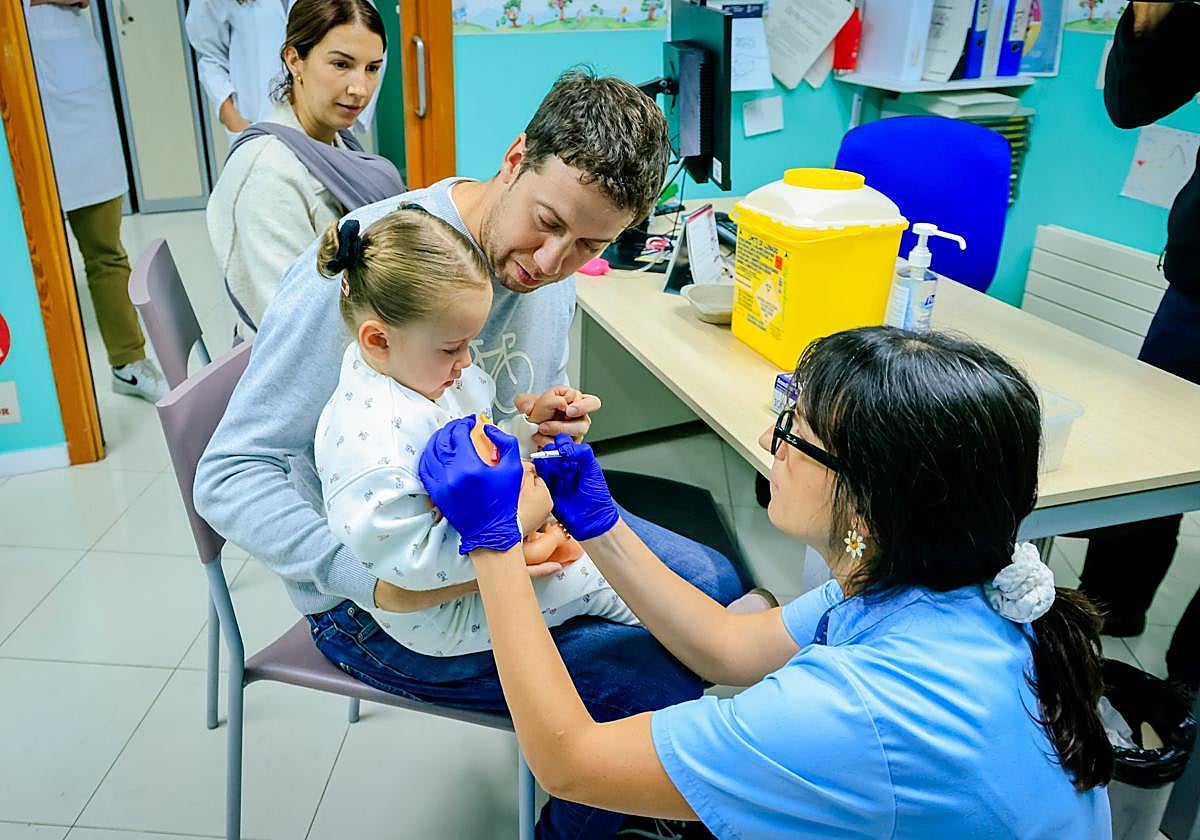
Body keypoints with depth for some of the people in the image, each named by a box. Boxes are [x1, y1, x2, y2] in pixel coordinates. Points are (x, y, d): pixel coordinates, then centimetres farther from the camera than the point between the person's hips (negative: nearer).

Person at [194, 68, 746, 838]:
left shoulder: (553, 266, -4)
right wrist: (380, 580, -37)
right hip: (374, 595, -7)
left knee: (713, 585, 10)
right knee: (661, 681, -17)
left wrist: (552, 430, -15)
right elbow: (230, 476, -25)